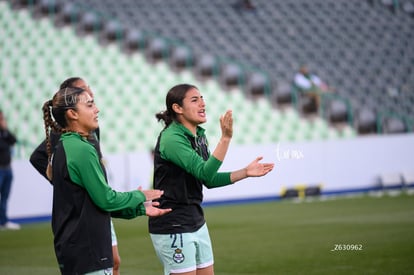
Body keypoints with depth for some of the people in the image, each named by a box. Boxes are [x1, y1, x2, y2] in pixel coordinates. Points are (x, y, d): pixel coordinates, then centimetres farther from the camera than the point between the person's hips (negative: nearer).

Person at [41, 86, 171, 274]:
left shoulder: (62, 147, 13)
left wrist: (139, 209, 14)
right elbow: (105, 199, -16)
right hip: (86, 251, -10)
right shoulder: (82, 150, -17)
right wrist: (140, 196, 0)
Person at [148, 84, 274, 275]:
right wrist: (226, 137, -33)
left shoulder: (199, 135, 9)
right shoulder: (171, 138, -18)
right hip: (172, 228, -9)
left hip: (196, 222, 9)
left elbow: (209, 179, 17)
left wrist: (245, 172, 9)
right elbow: (204, 173, -27)